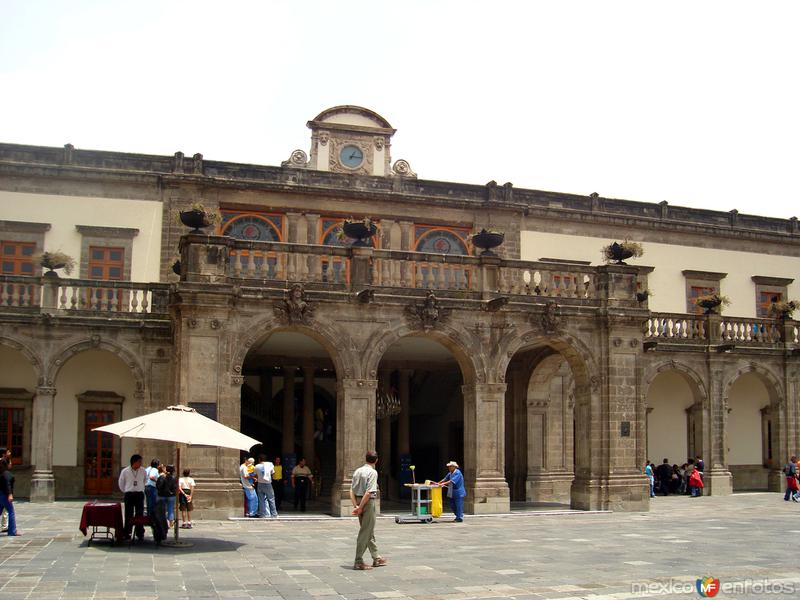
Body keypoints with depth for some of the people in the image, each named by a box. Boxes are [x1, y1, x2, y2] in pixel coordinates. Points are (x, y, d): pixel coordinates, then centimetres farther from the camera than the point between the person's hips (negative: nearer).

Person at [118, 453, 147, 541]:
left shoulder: (143, 471, 3)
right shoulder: (125, 471, -2)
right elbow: (121, 483, 12)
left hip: (139, 494, 1)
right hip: (129, 494, -1)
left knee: (140, 515, 1)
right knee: (128, 515, 1)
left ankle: (140, 534, 7)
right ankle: (127, 534, 7)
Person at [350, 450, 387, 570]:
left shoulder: (358, 471, 9)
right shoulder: (373, 472, -13)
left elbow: (352, 491, 5)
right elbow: (369, 492, -21)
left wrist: (355, 505, 1)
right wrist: (360, 507, -16)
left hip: (359, 502, 8)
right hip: (368, 502, -8)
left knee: (370, 532, 18)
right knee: (365, 533, -2)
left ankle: (376, 558, 29)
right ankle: (358, 562, 0)